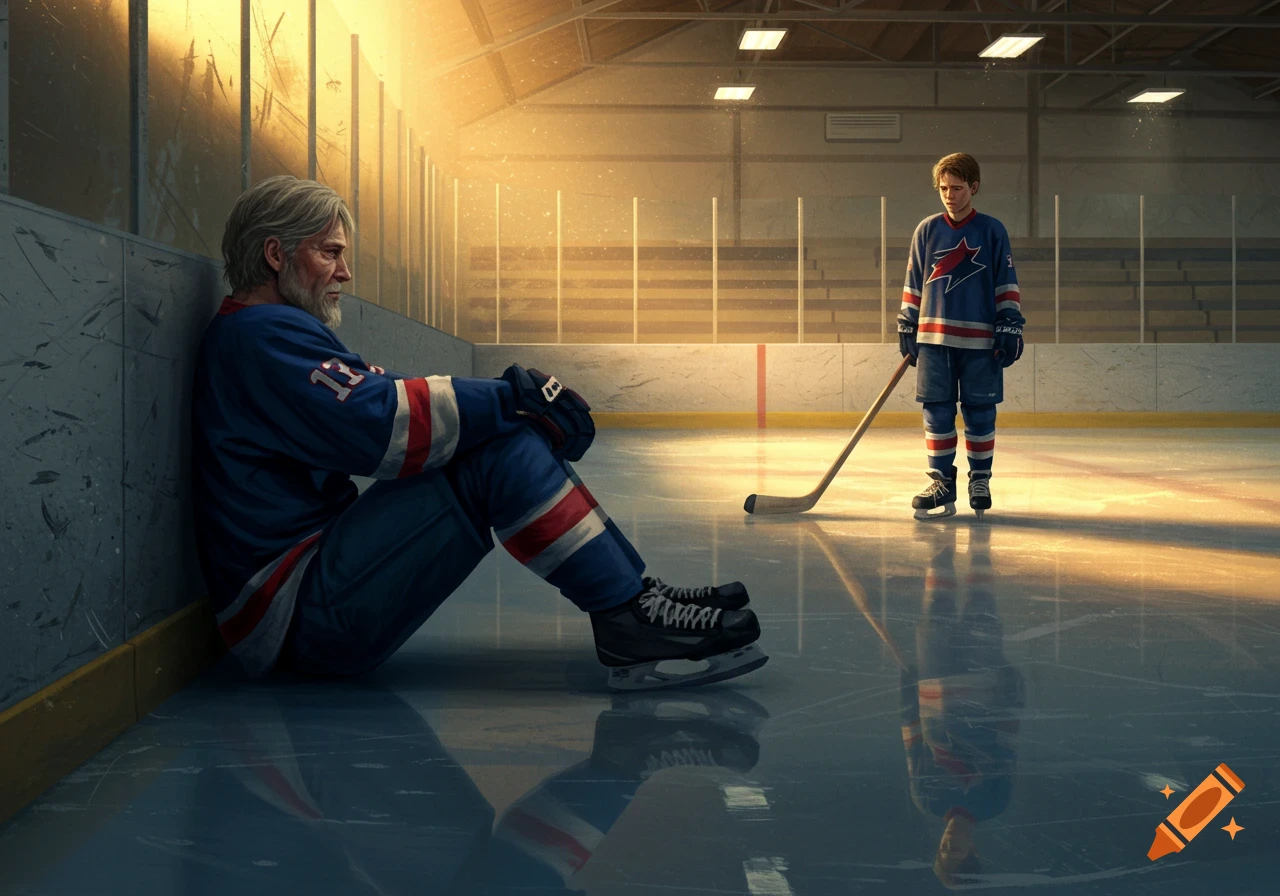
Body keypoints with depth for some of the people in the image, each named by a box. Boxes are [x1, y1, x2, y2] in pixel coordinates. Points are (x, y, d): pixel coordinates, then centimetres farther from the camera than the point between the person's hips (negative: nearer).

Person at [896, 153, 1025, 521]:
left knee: (980, 412, 3)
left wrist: (1010, 327, -2)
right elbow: (913, 284, 12)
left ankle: (980, 480, 15)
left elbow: (1006, 284, 4)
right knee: (937, 412, 0)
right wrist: (907, 327, 8)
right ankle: (941, 482, 7)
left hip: (980, 340, -1)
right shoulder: (927, 230, 8)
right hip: (934, 338, 1)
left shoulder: (992, 231, 4)